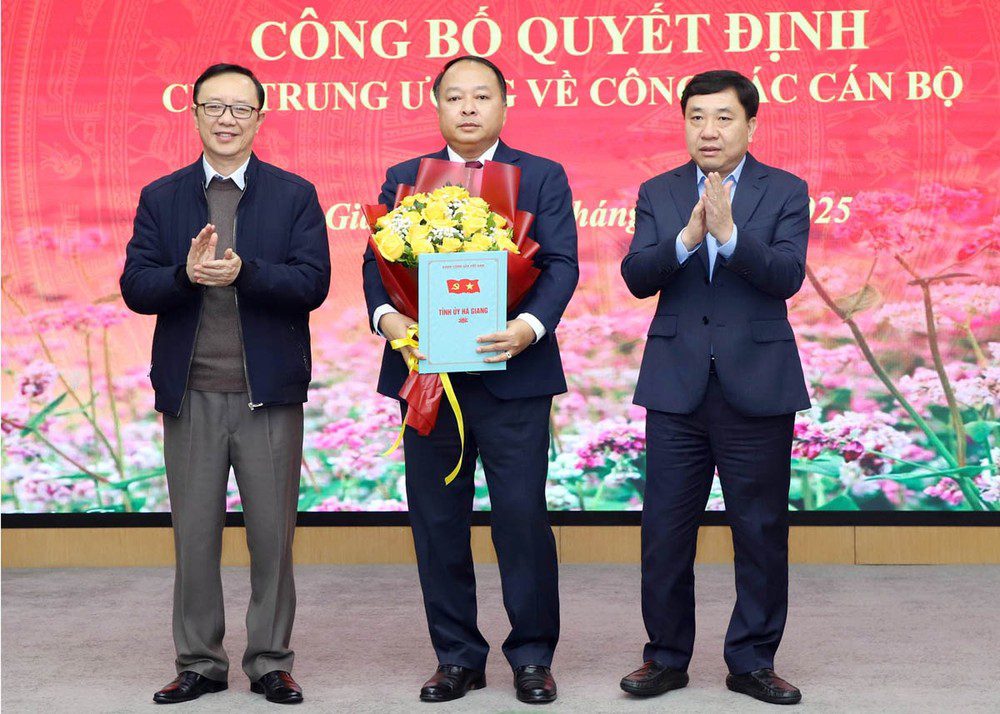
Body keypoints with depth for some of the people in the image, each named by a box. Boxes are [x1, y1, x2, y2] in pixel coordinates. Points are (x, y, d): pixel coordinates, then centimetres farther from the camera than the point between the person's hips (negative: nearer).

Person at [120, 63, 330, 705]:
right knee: (194, 533, 8)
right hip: (191, 393, 1)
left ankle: (271, 662, 17)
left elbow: (313, 284, -7)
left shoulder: (295, 195, 4)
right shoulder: (161, 198, 8)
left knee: (273, 532, 5)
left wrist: (242, 271, -21)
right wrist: (186, 274, -19)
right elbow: (135, 287, 1)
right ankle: (200, 662, 20)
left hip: (270, 392, -1)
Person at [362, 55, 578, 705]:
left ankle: (532, 656, 12)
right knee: (437, 519, 7)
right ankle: (457, 657, 19)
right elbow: (378, 261, 5)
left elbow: (562, 264, -3)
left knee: (523, 516, -3)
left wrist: (531, 326, -21)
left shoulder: (543, 177, 6)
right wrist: (386, 316, -16)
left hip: (513, 374, -2)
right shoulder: (403, 180, 12)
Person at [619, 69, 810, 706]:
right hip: (677, 386, 2)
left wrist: (729, 233, -26)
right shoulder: (658, 193, 7)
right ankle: (667, 656, 20)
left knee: (762, 532, 6)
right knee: (665, 532, 6)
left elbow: (788, 276, -13)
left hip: (757, 386, -1)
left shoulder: (785, 192, 1)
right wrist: (686, 237, -23)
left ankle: (754, 660, 19)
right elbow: (636, 277, -6)